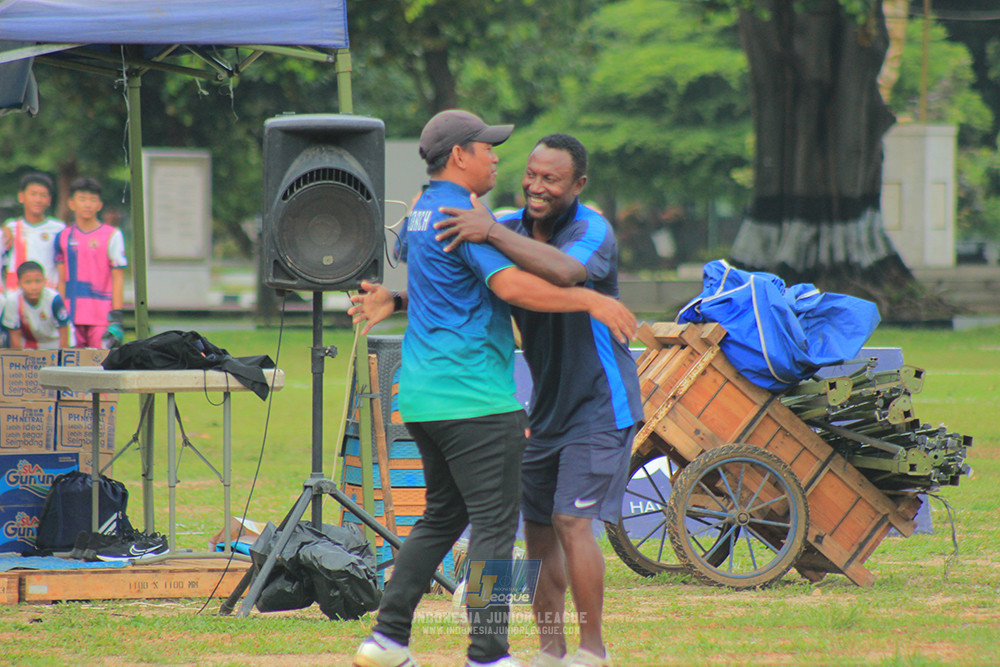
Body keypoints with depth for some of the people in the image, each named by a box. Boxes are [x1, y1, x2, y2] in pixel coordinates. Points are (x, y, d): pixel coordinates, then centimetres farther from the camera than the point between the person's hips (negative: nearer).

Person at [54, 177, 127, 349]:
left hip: (102, 316, -3)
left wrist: (116, 317, -8)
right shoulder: (64, 237, 11)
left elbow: (118, 278, -1)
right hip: (72, 318, 3)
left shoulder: (111, 235, 1)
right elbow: (62, 280, 13)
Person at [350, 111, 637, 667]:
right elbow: (510, 285, -24)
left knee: (443, 516, 19)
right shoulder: (460, 214, -13)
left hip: (423, 397, 10)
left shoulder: (420, 214, 18)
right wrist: (589, 301, -21)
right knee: (494, 523, -7)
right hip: (475, 399, -10)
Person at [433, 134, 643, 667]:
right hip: (547, 406, 7)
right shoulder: (510, 229, 1)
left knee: (572, 521, -15)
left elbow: (563, 271, -41)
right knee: (537, 529, 8)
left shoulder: (594, 232, -18)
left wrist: (492, 234, -43)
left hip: (599, 405, -7)